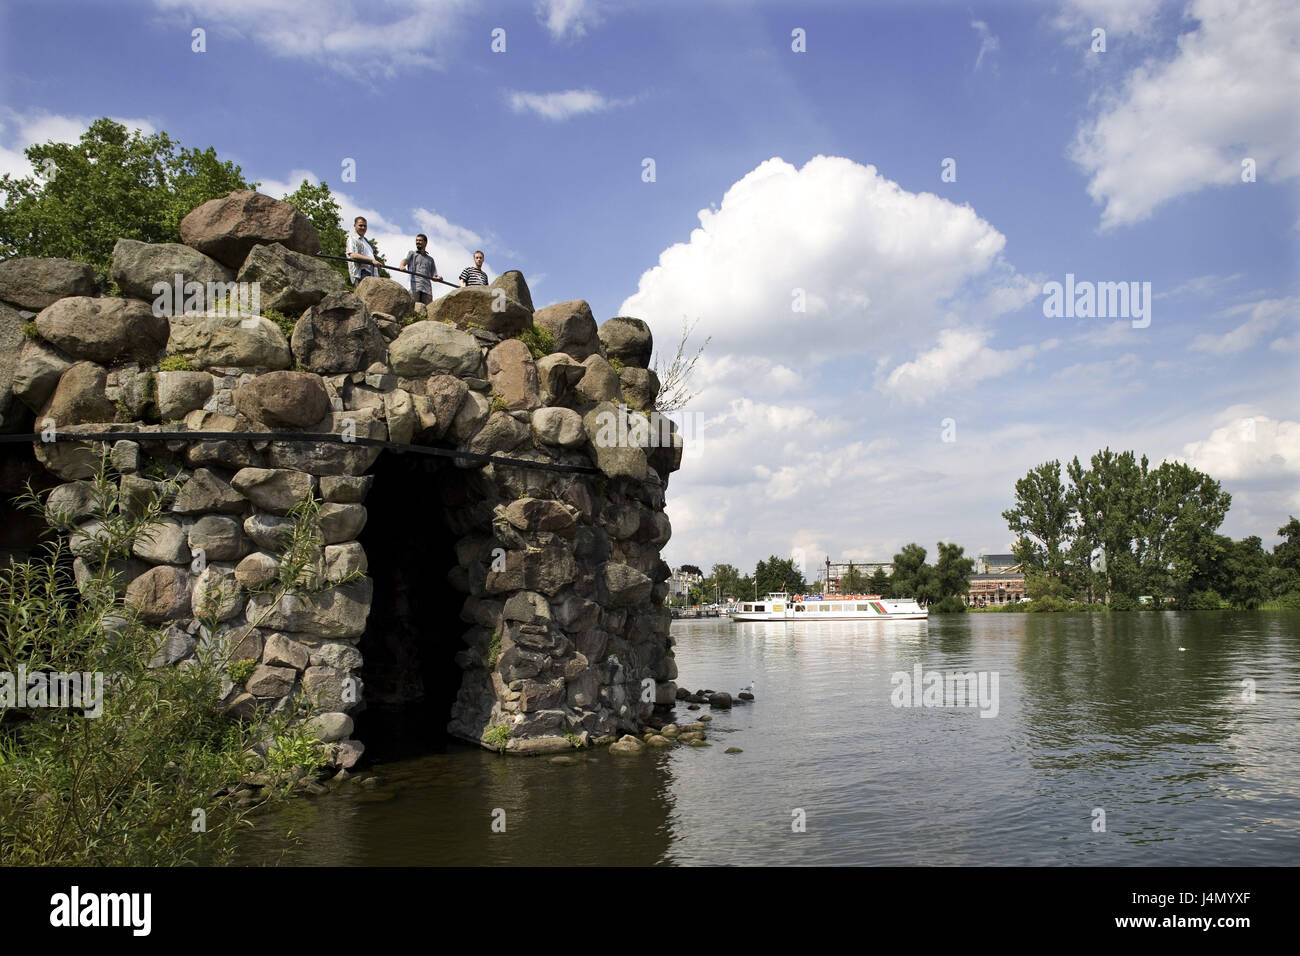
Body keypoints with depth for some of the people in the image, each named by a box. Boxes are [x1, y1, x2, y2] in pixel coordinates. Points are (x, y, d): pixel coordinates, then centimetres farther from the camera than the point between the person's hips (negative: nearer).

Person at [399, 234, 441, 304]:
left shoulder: (430, 259, 27)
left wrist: (438, 278, -3)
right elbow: (405, 260, -3)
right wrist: (402, 266, -27)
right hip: (415, 286, -2)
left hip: (427, 288, 2)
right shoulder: (411, 254, 21)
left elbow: (433, 276, 21)